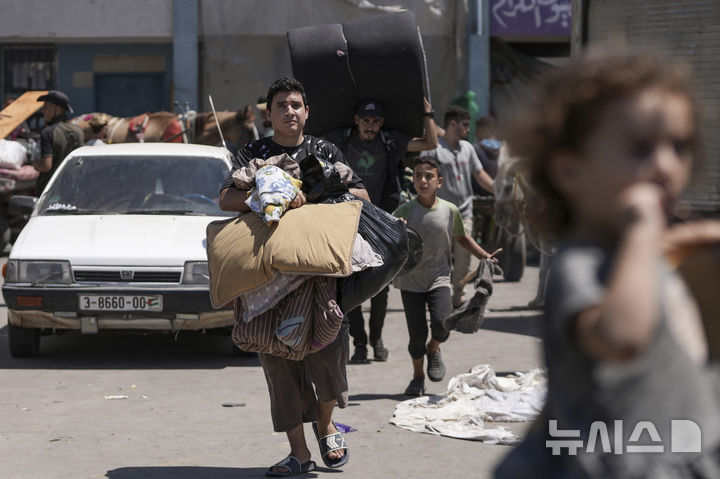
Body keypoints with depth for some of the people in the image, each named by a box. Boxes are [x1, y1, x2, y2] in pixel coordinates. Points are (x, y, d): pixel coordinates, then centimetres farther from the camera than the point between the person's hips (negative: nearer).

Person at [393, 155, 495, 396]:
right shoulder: (404, 211, -7)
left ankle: (434, 349, 16)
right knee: (417, 333, -1)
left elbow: (461, 237, 16)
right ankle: (418, 377, 23)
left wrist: (484, 256, 13)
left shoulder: (449, 210, -1)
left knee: (442, 324, -19)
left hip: (438, 277, 1)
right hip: (410, 279, -1)